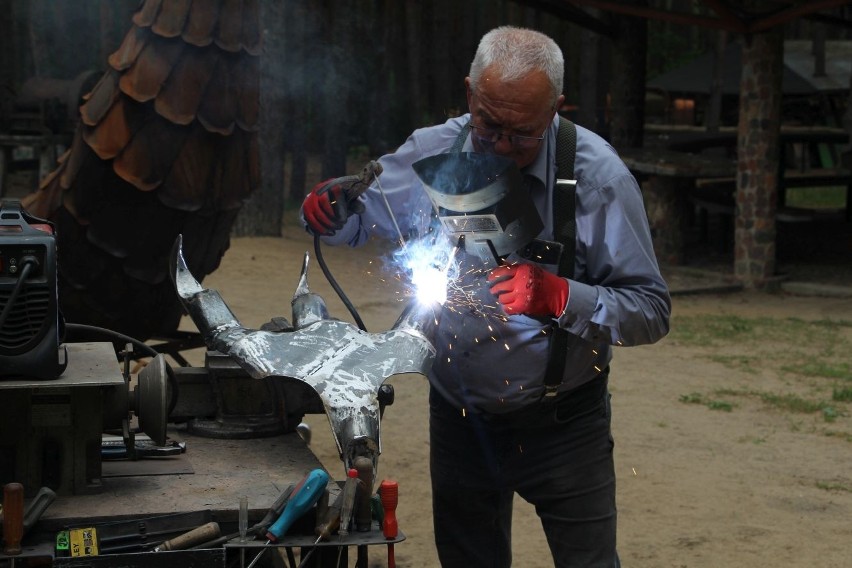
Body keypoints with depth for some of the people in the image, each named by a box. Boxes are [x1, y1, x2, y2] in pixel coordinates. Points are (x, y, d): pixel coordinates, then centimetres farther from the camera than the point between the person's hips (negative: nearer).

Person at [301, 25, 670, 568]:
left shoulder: (597, 173, -17)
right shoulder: (429, 153, -9)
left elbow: (652, 310, -16)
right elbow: (360, 216, 9)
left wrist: (560, 296, -32)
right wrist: (329, 212, -15)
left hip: (562, 421, -3)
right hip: (459, 416, 3)